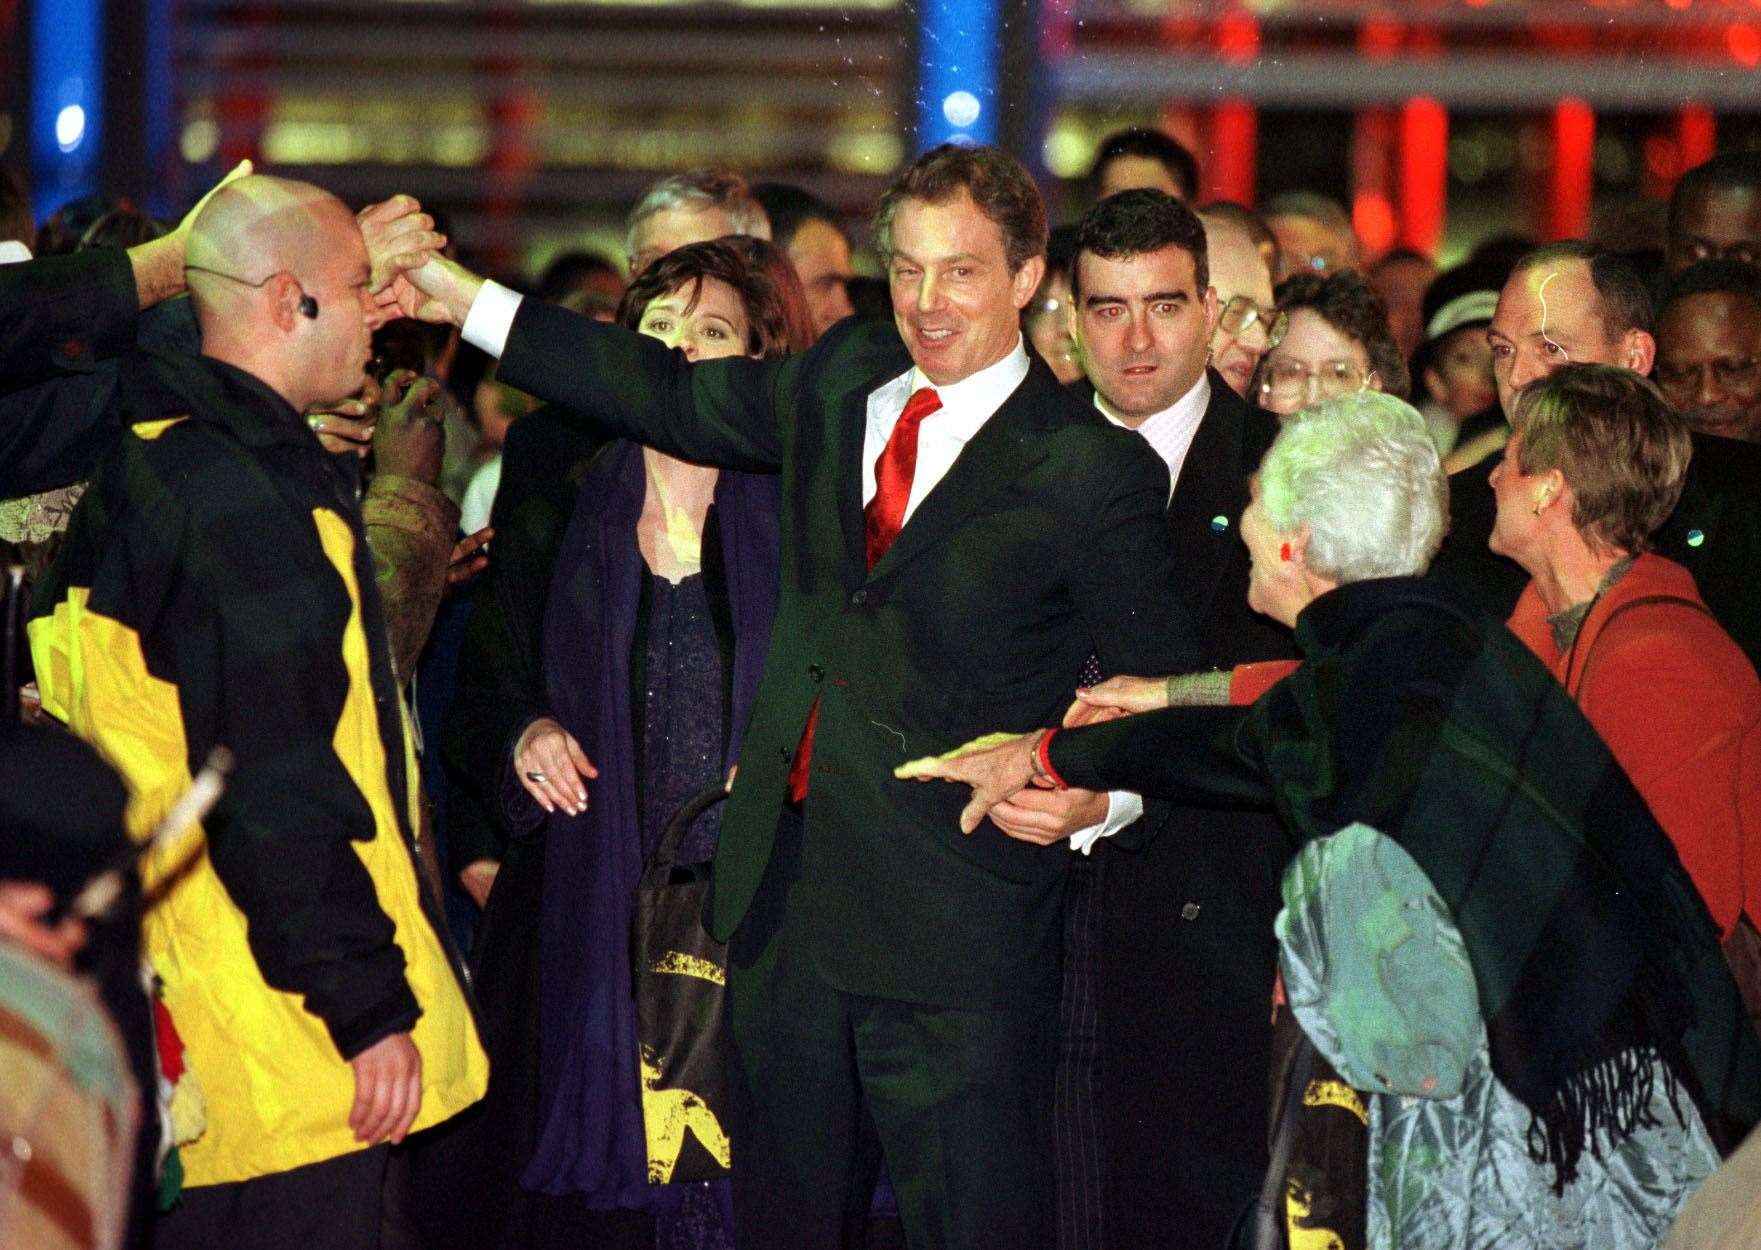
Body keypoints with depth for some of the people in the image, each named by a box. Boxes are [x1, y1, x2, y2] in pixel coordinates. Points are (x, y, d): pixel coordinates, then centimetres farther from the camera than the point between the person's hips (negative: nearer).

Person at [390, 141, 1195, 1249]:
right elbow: (673, 398, 22)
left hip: (954, 929, -6)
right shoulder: (843, 381, 8)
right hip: (788, 899, 6)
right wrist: (470, 304, 22)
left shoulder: (1094, 472, -9)